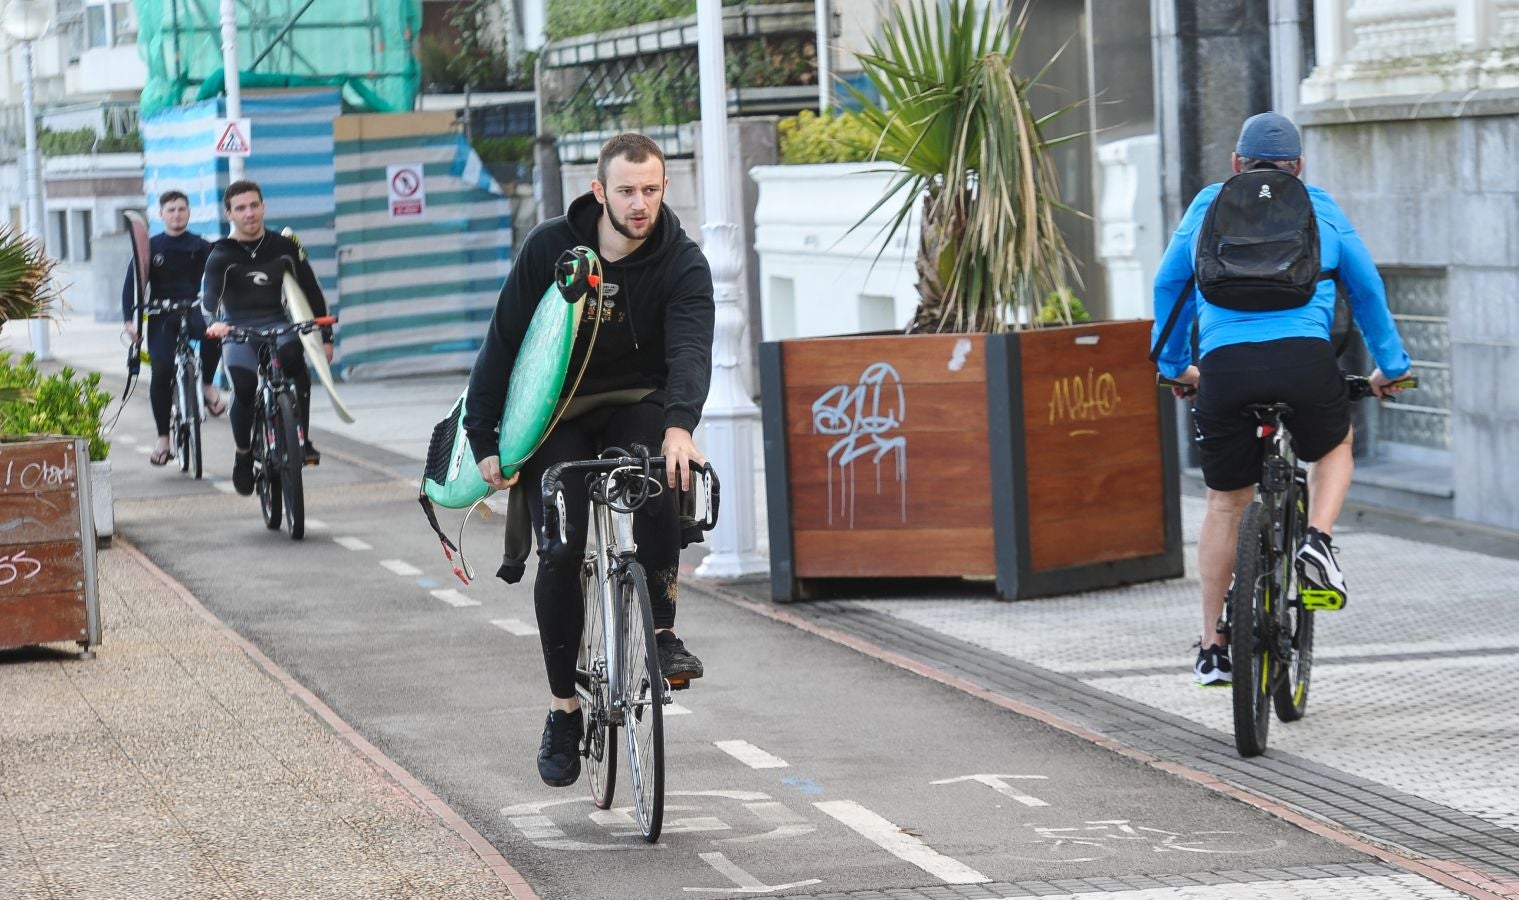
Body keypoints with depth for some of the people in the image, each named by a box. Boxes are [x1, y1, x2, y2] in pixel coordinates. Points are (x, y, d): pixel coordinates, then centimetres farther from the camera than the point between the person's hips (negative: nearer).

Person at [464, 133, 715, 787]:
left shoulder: (682, 263, -13)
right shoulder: (550, 248, -11)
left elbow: (691, 351, -29)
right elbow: (502, 344, -5)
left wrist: (679, 426, -47)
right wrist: (484, 440, -10)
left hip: (639, 406, 0)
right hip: (559, 413, 0)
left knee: (660, 483, -35)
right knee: (559, 554, -14)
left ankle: (661, 633, -22)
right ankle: (563, 709, 1)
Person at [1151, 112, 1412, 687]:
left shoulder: (1208, 206, 20)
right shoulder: (1321, 209, 19)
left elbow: (1168, 286, 28)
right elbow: (1367, 289, 27)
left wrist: (1173, 363, 42)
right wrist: (1389, 365, 39)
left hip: (1223, 365, 1)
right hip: (1305, 359, -1)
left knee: (1225, 504, 16)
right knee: (1334, 449, 31)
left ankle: (1213, 649, 19)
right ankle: (1318, 541, 4)